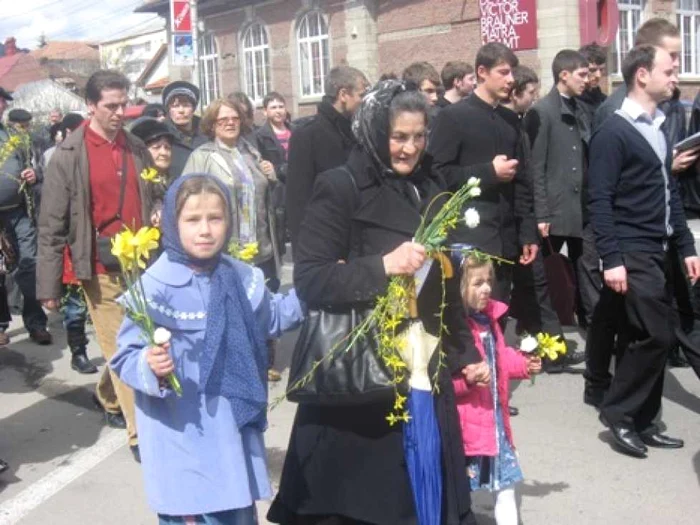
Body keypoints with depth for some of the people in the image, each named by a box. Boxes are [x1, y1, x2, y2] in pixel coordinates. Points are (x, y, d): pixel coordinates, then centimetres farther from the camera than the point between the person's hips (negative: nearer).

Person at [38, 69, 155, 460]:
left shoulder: (137, 149, 8)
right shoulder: (69, 156, -6)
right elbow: (52, 226, -6)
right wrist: (50, 284, -7)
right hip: (102, 269, -5)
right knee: (121, 349, -1)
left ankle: (108, 398, 41)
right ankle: (140, 435, 8)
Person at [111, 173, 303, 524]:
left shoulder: (242, 278, 1)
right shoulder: (154, 287, -17)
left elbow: (271, 319, 18)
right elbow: (125, 356, -14)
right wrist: (150, 367, -34)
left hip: (234, 430, 6)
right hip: (182, 438, -5)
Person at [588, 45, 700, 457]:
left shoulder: (659, 127, 14)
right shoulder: (614, 132, -10)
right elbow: (601, 201, -15)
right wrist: (611, 259, -20)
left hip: (659, 250, 8)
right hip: (632, 252, -8)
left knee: (659, 335, 9)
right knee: (656, 335, -11)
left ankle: (641, 422, 19)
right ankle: (618, 412, 5)